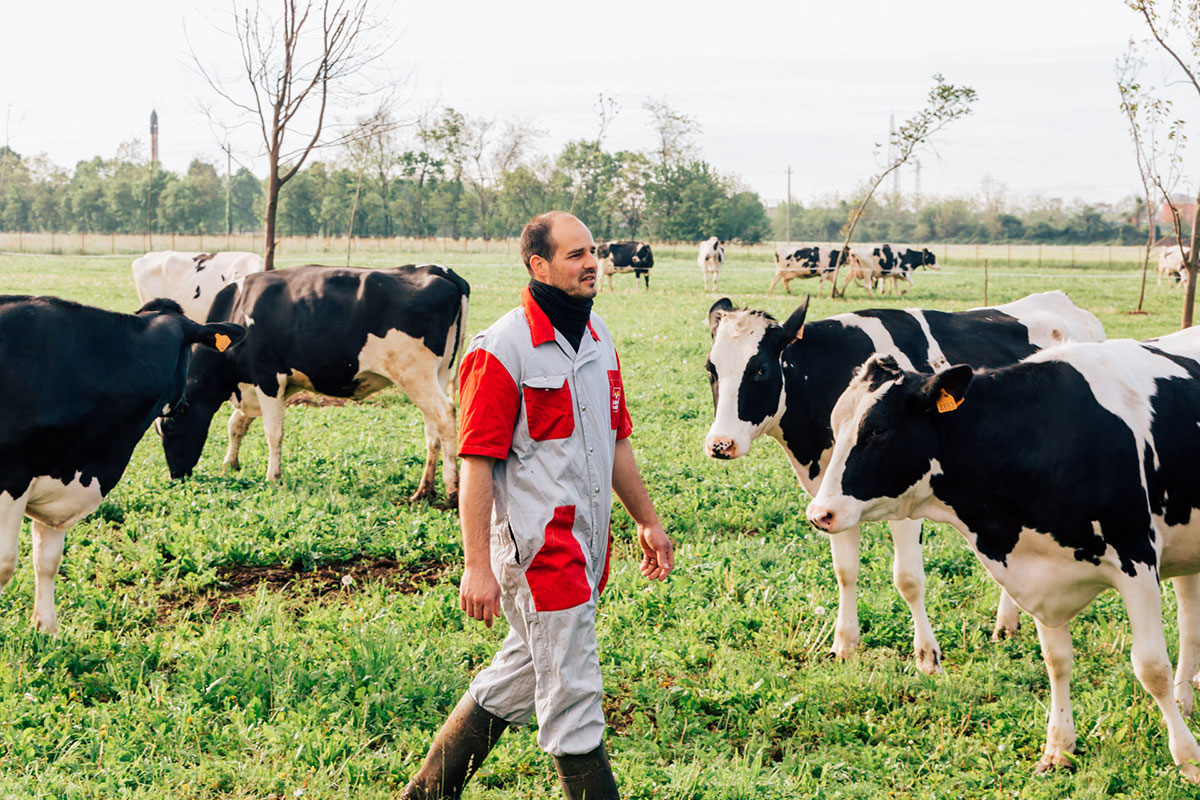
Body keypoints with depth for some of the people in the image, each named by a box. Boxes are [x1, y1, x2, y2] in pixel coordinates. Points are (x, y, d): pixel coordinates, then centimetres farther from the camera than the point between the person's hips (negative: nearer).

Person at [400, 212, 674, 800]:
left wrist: (647, 521, 22)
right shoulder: (502, 349, -14)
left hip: (584, 543, 9)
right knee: (571, 692, -3)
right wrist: (476, 568, -20)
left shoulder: (598, 339, 11)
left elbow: (615, 441, 21)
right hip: (536, 545, -9)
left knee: (521, 675, 18)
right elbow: (476, 464, -17)